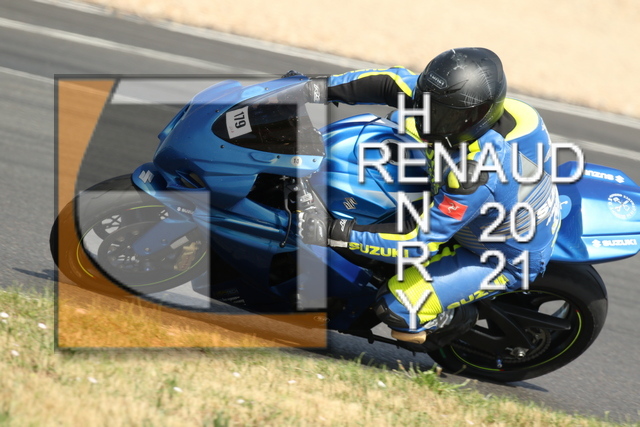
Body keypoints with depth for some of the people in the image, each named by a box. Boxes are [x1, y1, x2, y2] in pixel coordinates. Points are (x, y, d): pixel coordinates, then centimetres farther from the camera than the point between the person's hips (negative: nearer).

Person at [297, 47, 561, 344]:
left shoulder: (475, 176, -45)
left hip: (505, 261, -8)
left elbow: (420, 239, -38)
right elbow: (397, 82, -12)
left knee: (398, 307, -16)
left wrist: (335, 233, -39)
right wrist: (324, 88, -19)